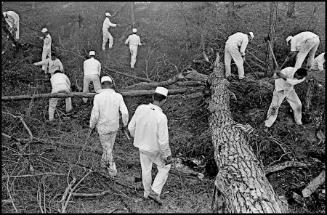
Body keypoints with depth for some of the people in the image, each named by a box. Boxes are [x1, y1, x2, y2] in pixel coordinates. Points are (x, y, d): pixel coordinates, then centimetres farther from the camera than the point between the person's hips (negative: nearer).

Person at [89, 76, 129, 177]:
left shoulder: (98, 97, -21)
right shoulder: (118, 96, -15)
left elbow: (95, 115, -19)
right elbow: (125, 113, -18)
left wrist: (91, 126, 0)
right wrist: (125, 124, 0)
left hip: (103, 127, -3)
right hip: (114, 126, 3)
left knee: (107, 148, 13)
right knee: (109, 145, 27)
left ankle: (112, 169, 19)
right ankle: (104, 162, 47)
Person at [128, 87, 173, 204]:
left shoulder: (140, 108, -18)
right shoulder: (161, 117, -34)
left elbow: (131, 127, -5)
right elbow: (163, 141, -28)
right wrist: (167, 156, -12)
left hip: (142, 145, 5)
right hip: (155, 149, -5)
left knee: (146, 169, 26)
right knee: (164, 168, 22)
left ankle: (147, 193, 45)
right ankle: (155, 192, 18)